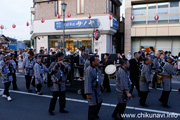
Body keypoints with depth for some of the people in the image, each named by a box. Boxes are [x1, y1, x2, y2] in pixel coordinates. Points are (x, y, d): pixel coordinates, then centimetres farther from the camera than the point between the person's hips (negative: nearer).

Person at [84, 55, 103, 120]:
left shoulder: (96, 68, 3)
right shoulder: (89, 70, -26)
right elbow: (88, 82, -29)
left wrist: (100, 85, 24)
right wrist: (88, 93, -30)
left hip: (97, 89, 10)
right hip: (92, 90, -10)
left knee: (99, 102, 24)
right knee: (93, 105, 1)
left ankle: (95, 114, 48)